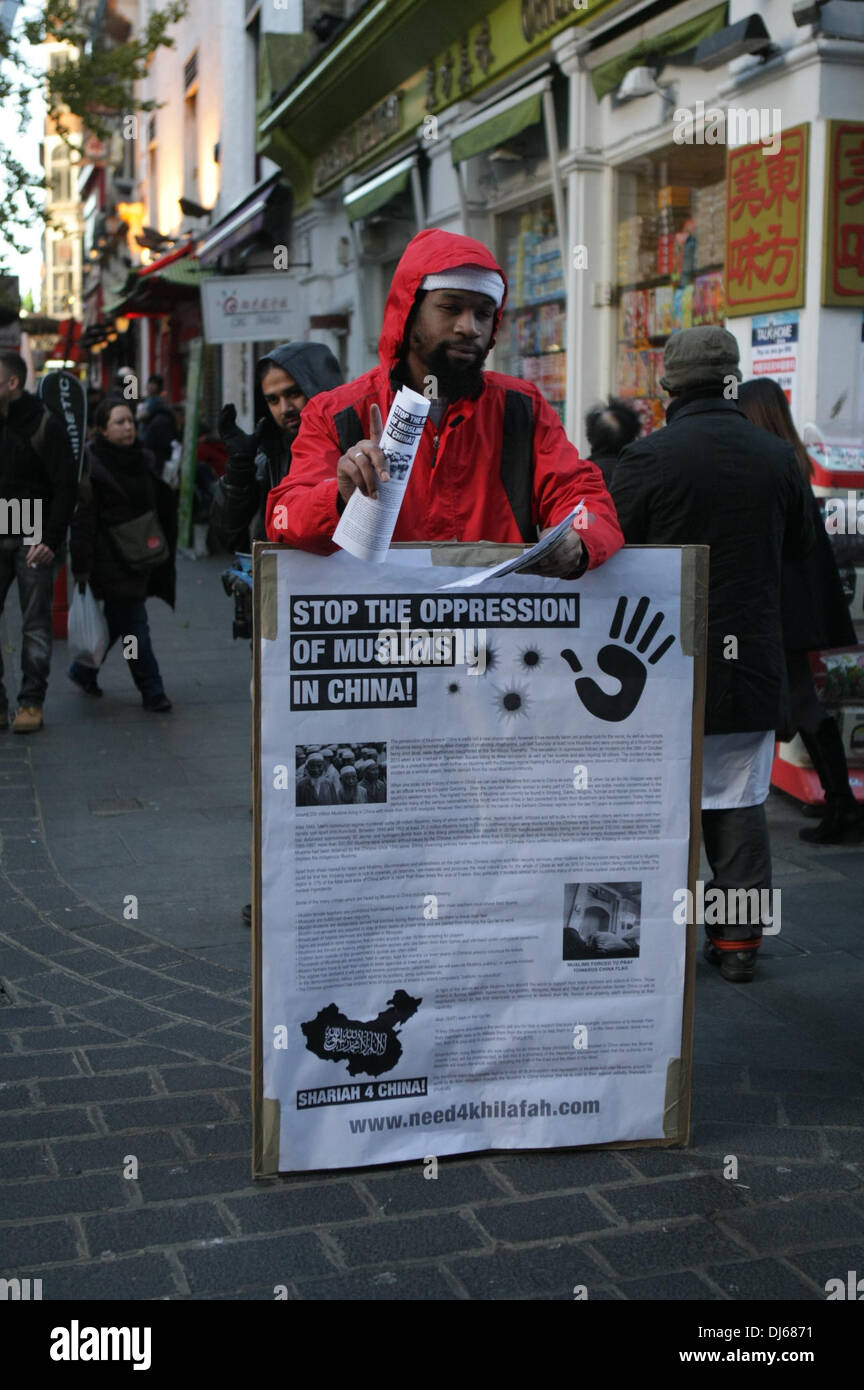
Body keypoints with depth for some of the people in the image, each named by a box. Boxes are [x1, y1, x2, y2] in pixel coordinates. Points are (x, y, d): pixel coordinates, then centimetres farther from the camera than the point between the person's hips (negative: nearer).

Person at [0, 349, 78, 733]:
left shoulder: (45, 426, -7)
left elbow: (66, 488, -8)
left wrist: (51, 540, -14)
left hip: (34, 540, -4)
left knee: (36, 624, 2)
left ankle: (31, 703, 11)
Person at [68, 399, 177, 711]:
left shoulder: (142, 460, 9)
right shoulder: (91, 464, -12)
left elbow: (159, 508, 20)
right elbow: (83, 518, -15)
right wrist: (82, 565, -18)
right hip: (110, 558, -7)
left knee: (116, 620, 14)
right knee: (133, 622, -6)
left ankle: (83, 671, 32)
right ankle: (151, 691, 1)